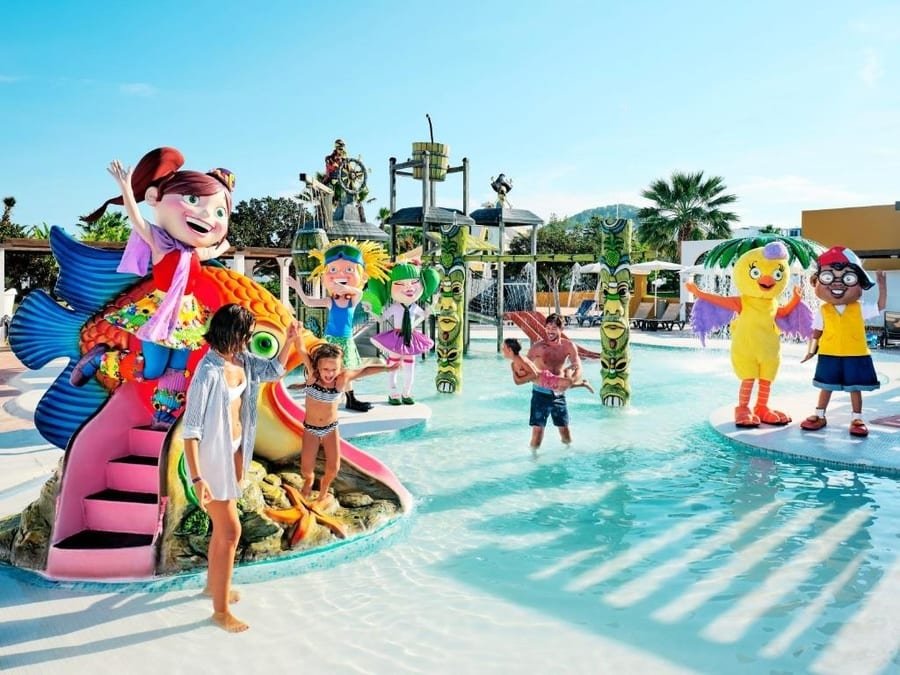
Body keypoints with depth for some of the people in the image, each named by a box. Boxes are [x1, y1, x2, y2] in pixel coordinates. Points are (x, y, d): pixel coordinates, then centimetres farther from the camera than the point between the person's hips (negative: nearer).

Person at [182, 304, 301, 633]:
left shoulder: (241, 360, -3)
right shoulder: (209, 373, -27)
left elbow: (273, 371, 15)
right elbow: (191, 429, -26)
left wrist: (290, 341, 2)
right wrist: (197, 478, -29)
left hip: (235, 450, 8)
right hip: (213, 456, -8)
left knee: (223, 525, 23)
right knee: (231, 531, -1)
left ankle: (213, 583, 44)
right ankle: (221, 611, 15)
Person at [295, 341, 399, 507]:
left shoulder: (342, 379, -20)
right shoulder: (312, 374, -22)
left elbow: (365, 370, -17)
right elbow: (302, 350, -34)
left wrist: (387, 368, -27)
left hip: (331, 428, 1)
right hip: (310, 429, 0)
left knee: (333, 467, -3)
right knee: (306, 470, 0)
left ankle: (323, 494, 29)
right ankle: (309, 481, 39)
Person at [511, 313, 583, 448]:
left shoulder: (568, 346, -3)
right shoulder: (538, 346, -11)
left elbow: (578, 368, -8)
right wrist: (517, 376, -36)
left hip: (558, 393, 3)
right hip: (540, 392, -3)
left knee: (564, 430, 10)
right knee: (537, 429, -6)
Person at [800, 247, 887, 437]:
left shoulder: (859, 308, -1)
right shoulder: (823, 310, -2)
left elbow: (881, 306, 3)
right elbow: (816, 332, 4)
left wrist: (882, 286, -6)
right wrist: (811, 350, 2)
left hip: (856, 356, 0)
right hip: (829, 356, 0)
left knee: (855, 388, 7)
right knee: (826, 387, 10)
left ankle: (857, 419, 17)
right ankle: (819, 416, 21)